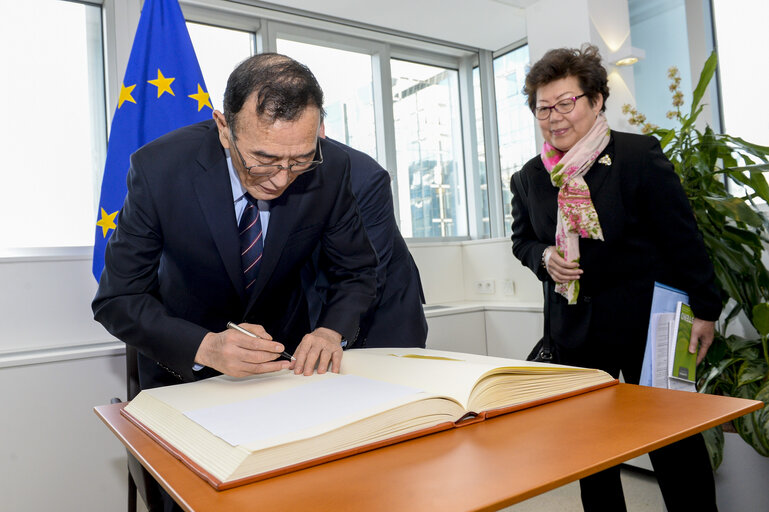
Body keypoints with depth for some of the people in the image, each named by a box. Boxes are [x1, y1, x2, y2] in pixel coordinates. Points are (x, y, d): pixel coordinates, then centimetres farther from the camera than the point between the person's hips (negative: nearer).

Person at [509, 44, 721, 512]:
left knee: (674, 441, 7)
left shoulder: (640, 154, -9)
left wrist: (705, 309, -6)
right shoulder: (528, 178, 3)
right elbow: (523, 238, 16)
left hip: (645, 320, -4)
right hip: (575, 328, 4)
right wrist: (543, 257, -7)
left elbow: (683, 236, -7)